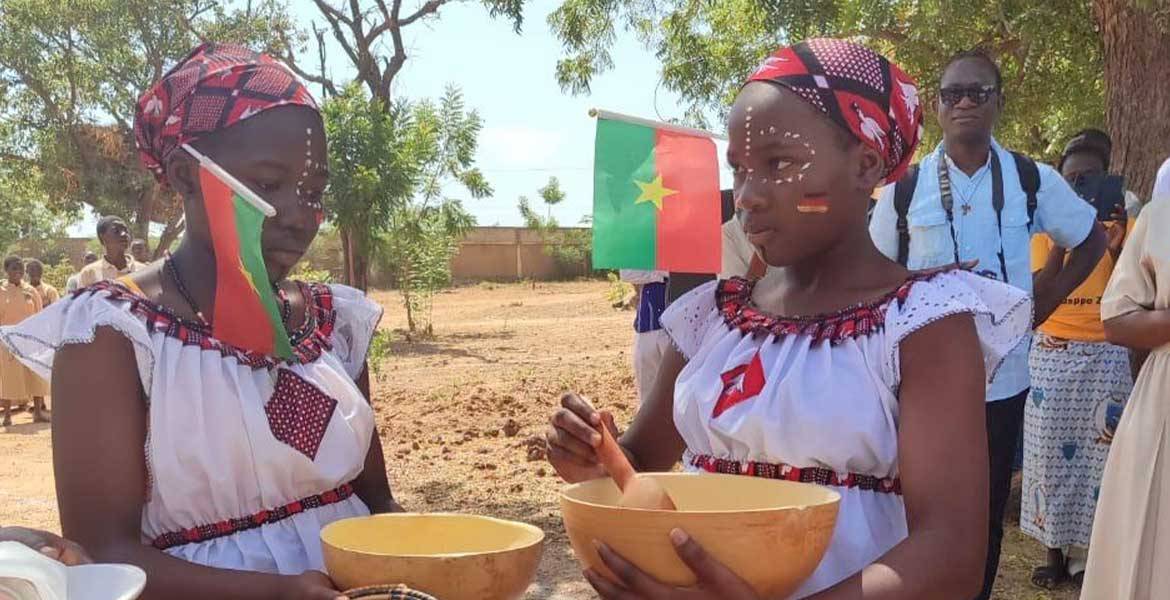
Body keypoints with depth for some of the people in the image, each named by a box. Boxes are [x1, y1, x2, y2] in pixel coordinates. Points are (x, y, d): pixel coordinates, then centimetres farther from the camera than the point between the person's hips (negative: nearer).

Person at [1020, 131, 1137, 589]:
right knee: (1052, 455, 3)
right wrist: (1062, 241, -17)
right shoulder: (1047, 226, 2)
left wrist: (1117, 247, -16)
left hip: (1107, 357, 0)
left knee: (1099, 456, 2)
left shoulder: (1122, 221, 4)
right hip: (1053, 355, 0)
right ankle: (1056, 553, 15)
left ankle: (1090, 555, 14)